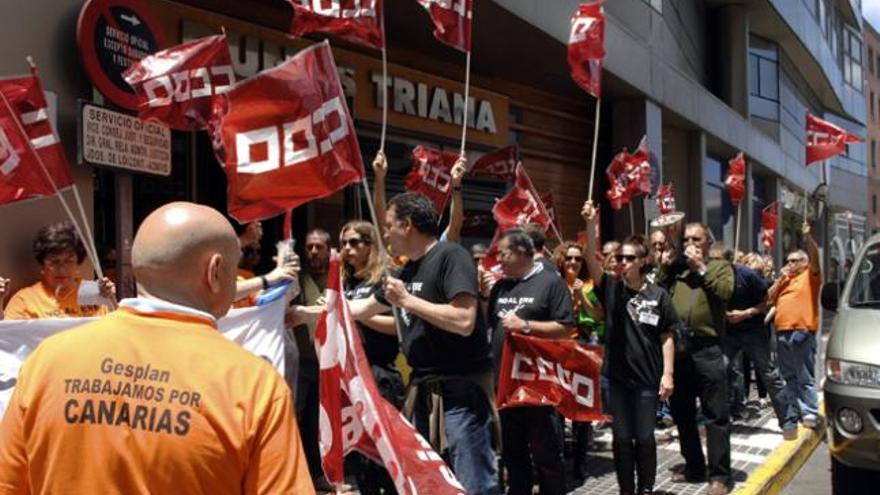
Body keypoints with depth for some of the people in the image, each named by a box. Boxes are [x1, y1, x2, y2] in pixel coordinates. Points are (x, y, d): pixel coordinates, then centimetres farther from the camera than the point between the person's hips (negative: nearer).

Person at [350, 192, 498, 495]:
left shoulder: (451, 256, -13)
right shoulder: (407, 270, 13)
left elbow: (464, 321, -25)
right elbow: (364, 309, 26)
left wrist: (407, 300, -17)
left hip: (461, 387, -9)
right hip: (422, 387, 9)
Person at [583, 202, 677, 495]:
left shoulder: (658, 295, -2)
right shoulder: (611, 288, -1)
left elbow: (666, 338, 0)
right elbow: (591, 261, -15)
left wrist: (668, 374, -5)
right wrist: (591, 224, -27)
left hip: (648, 377, -1)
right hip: (617, 375, 1)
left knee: (644, 437, 9)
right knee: (621, 438, 9)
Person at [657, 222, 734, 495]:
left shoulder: (720, 266, 7)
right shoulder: (675, 268, 15)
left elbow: (726, 292, -13)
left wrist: (700, 267, -8)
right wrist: (665, 268, 0)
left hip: (707, 350, -4)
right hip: (677, 349, 4)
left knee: (716, 415, -1)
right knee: (682, 414, 13)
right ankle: (694, 467, 27)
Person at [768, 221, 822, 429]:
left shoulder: (810, 276, 3)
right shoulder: (784, 279, 21)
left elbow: (815, 256, -13)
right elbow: (769, 298, 14)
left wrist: (808, 236, -26)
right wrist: (780, 279, 5)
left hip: (802, 332, -7)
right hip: (782, 331, 7)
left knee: (805, 377, -4)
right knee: (788, 376, 14)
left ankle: (810, 412, -1)